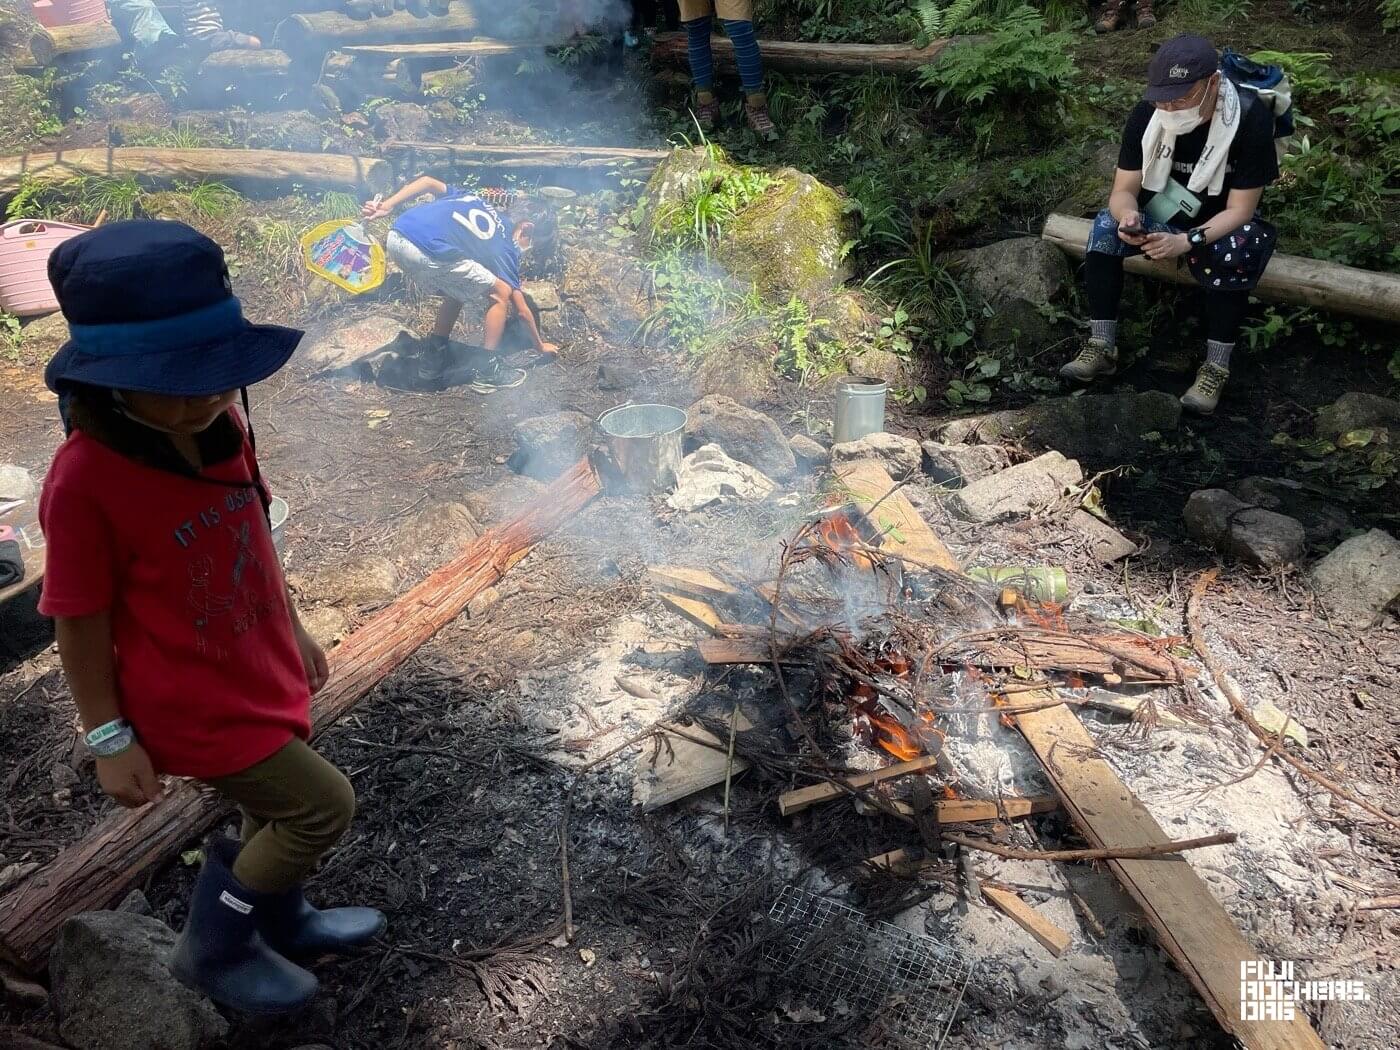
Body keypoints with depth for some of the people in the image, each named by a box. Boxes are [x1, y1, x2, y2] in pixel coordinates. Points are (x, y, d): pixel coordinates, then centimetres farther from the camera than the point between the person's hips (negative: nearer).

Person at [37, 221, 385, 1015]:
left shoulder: (221, 426, -8)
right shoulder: (85, 482, -27)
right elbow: (79, 623, -17)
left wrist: (294, 631, 16)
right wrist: (110, 740, -11)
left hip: (261, 673, 7)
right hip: (194, 704, -7)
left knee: (280, 808, 23)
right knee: (323, 806, -2)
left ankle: (282, 923, 51)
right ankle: (213, 948, 22)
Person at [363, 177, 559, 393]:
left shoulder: (476, 198, 28)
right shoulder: (507, 251, 12)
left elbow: (427, 181, 18)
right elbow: (522, 311, 15)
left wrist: (387, 207, 13)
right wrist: (541, 347, 29)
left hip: (395, 238, 7)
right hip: (428, 252, -7)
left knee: (456, 293, 29)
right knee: (500, 294, 9)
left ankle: (434, 359, 32)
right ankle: (487, 372, 11)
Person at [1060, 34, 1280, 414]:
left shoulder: (1251, 120, -26)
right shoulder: (1146, 115, -17)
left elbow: (1239, 210, -24)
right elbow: (1124, 189, -14)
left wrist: (1187, 242, -42)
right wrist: (1128, 217, -39)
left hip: (1223, 224, -3)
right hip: (1162, 213, 3)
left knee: (1232, 255, -36)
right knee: (1105, 227, -24)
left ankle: (1215, 368, -24)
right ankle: (1101, 347, -21)